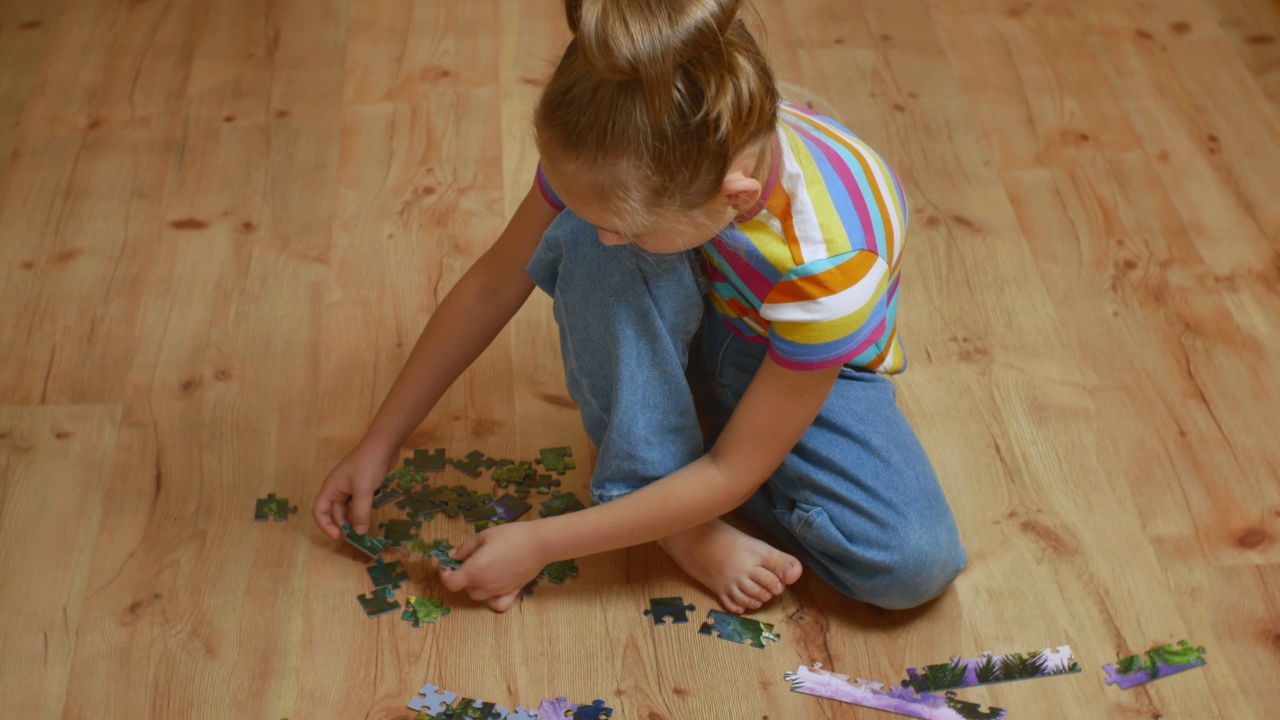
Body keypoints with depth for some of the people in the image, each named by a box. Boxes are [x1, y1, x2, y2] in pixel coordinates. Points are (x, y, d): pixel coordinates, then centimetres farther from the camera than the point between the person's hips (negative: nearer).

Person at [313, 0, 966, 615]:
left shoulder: (833, 263, -39)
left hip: (808, 361, -2)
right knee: (584, 238, -33)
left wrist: (540, 543, -26)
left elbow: (731, 473, -29)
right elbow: (494, 285, -14)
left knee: (917, 563, -28)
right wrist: (380, 443, -10)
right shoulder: (614, 154, -30)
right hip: (686, 332, 3)